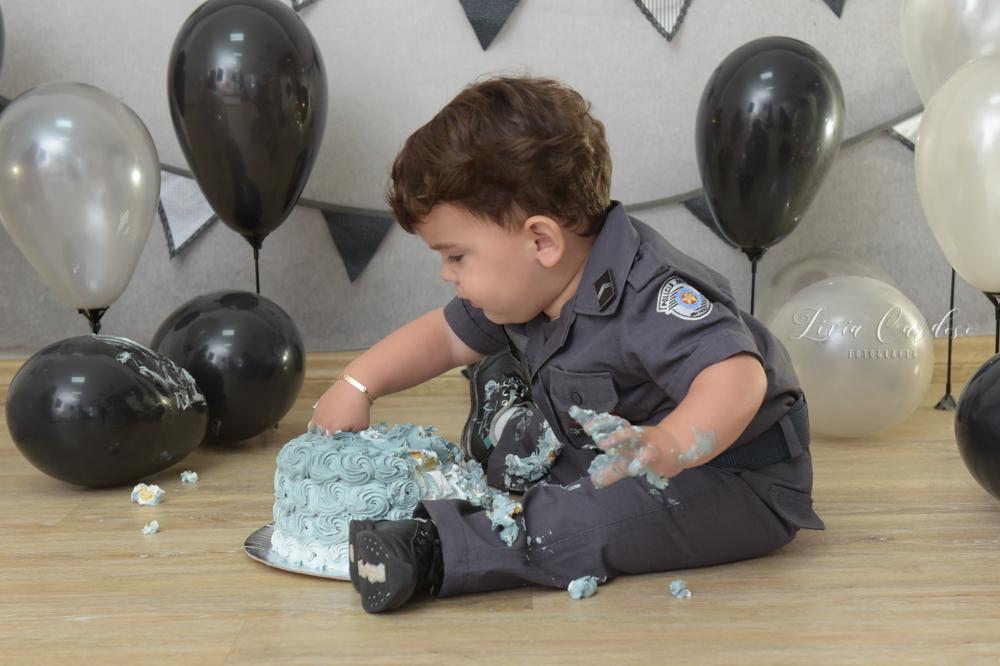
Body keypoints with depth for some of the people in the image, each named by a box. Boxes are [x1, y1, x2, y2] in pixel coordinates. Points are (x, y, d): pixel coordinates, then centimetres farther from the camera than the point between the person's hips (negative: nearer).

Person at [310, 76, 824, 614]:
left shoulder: (650, 297, -32)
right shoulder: (526, 288, -4)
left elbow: (738, 377, -46)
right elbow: (447, 335, 12)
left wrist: (669, 446, -63)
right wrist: (357, 385, 6)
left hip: (740, 486, -9)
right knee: (499, 381, 16)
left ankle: (435, 550, -34)